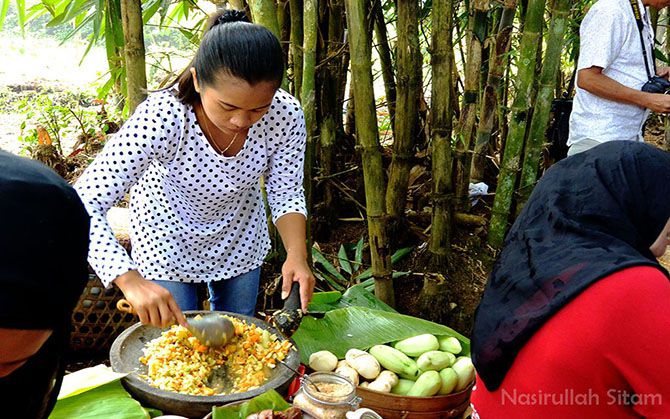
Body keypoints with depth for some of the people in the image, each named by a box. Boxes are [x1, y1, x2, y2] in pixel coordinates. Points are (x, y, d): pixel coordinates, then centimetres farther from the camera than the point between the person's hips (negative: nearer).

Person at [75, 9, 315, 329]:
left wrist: (296, 254, -33)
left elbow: (286, 194, -15)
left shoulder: (286, 114, -30)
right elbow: (84, 206, -41)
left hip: (240, 231, 3)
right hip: (168, 233, -3)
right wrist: (131, 281, -55)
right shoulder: (161, 117, -40)